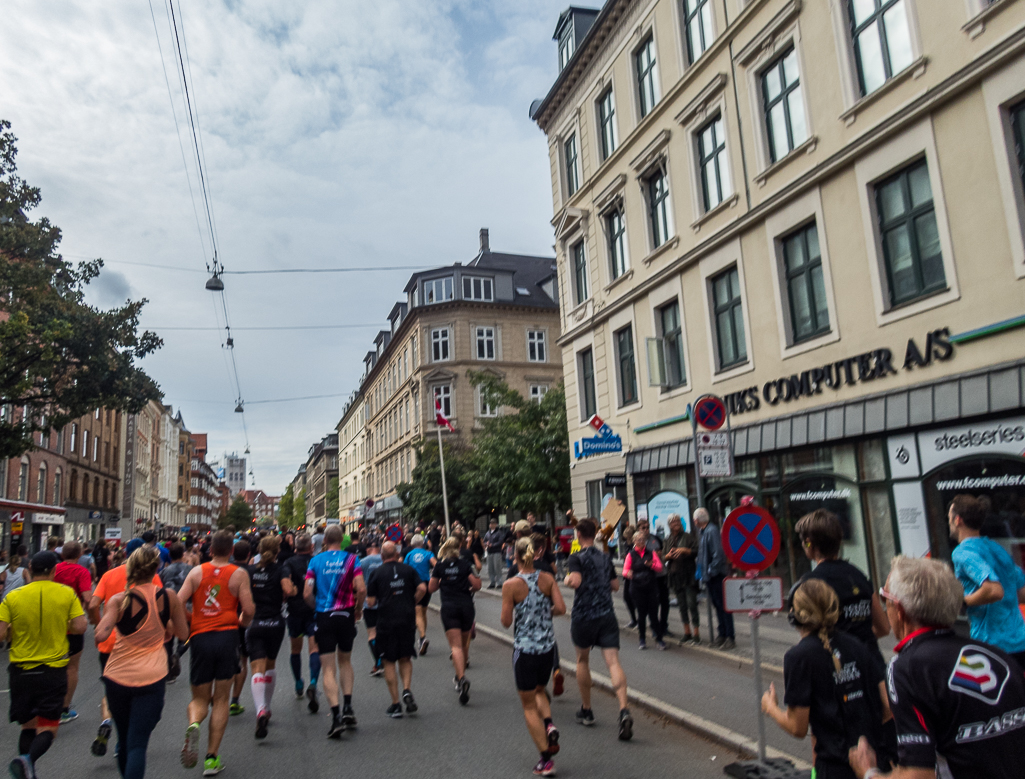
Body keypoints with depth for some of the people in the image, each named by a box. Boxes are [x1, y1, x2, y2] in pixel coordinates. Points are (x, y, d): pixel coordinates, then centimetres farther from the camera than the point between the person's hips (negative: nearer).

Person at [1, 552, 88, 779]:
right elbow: (79, 627, -9)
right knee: (48, 728, 4)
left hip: (21, 669, 2)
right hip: (54, 669, -2)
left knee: (28, 726, 18)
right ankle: (28, 760, -22)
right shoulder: (67, 593, -6)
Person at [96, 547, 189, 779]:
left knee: (124, 739, 21)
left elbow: (100, 635, -21)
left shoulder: (119, 600, -10)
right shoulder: (168, 597, -5)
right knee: (137, 744, -2)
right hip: (152, 677, -1)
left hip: (118, 675, 1)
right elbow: (183, 633, 4)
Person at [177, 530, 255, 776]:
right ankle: (212, 758, 11)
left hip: (199, 638, 1)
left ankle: (193, 724, -17)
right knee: (220, 700, 11)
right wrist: (242, 622, 15)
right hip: (227, 636, -1)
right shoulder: (239, 574, -2)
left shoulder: (196, 572, 3)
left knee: (200, 698, 16)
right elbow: (248, 610, -7)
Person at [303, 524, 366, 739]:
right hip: (345, 616, 1)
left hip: (324, 617, -1)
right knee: (345, 661, 22)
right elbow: (361, 588, -12)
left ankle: (336, 715, -5)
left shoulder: (316, 560, -1)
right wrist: (358, 608, 6)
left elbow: (307, 593, -5)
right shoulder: (351, 559, -2)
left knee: (329, 669, 4)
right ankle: (348, 707, 15)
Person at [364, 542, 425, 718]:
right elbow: (422, 588, -7)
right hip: (407, 619, 2)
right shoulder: (409, 569, 4)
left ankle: (395, 704, 8)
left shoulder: (376, 573, -1)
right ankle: (407, 689, -6)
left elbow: (371, 602, -3)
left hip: (386, 621, -2)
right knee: (405, 659, 17)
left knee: (389, 662, 8)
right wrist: (411, 602, 8)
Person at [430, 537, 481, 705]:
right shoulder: (465, 564, 2)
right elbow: (477, 585, -3)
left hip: (448, 607, -1)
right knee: (464, 644, 18)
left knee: (456, 646, -7)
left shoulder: (440, 566, 3)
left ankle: (461, 679, -26)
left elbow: (431, 589, 7)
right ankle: (460, 675, 31)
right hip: (466, 605, 1)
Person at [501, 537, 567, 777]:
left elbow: (506, 621, -12)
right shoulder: (547, 579, -4)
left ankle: (546, 760, 10)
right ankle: (549, 725, 3)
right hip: (548, 646, 4)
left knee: (529, 705, 10)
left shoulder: (511, 585, -13)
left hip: (524, 648, -4)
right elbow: (561, 608, -9)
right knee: (539, 690, 29)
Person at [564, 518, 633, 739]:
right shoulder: (606, 558, 10)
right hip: (607, 615, 3)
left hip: (583, 615, -3)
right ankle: (624, 710, -24)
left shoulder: (576, 558, -8)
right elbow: (615, 585, 16)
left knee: (582, 660, 18)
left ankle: (586, 710, 28)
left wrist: (567, 580, -3)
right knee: (613, 662, -5)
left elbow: (576, 581, -24)